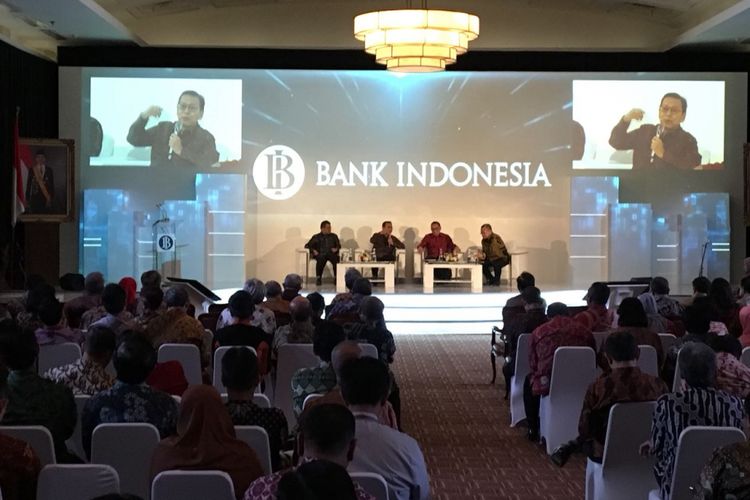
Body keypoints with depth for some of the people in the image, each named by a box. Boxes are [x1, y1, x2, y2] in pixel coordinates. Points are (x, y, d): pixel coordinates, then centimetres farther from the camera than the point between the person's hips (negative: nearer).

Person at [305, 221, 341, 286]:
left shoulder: (333, 236, 23)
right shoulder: (316, 237, 16)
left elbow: (339, 245, 20)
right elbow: (307, 245, 12)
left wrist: (336, 249, -4)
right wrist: (313, 250, -7)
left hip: (331, 254, 2)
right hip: (320, 254, -1)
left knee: (336, 259, -35)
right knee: (321, 259, -39)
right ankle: (318, 278, -35)